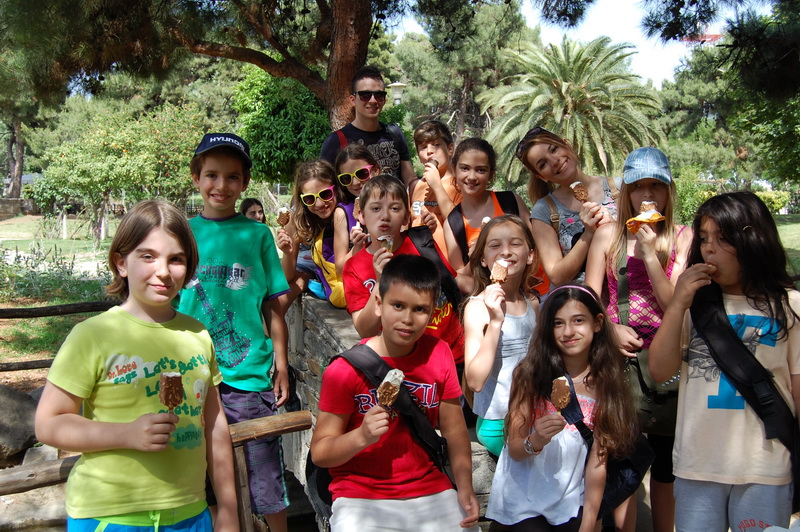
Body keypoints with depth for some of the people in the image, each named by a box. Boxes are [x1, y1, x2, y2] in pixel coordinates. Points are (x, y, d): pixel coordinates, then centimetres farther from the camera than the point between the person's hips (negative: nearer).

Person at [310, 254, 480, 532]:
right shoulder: (345, 369, -12)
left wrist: (465, 486, -7)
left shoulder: (438, 354, -1)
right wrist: (362, 436, -26)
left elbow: (454, 430, 5)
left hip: (430, 490, 4)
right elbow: (319, 452, -9)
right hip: (361, 497, -3)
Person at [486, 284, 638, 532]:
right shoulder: (530, 374, -12)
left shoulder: (605, 382, -6)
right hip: (523, 504, -2)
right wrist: (536, 441, -32)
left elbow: (598, 460, -6)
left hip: (571, 505, 2)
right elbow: (514, 451, -12)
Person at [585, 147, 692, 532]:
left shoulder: (683, 237, 1)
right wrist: (611, 328, -15)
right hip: (621, 356, 0)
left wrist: (650, 254, -15)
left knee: (666, 464, 12)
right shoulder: (608, 235, 2)